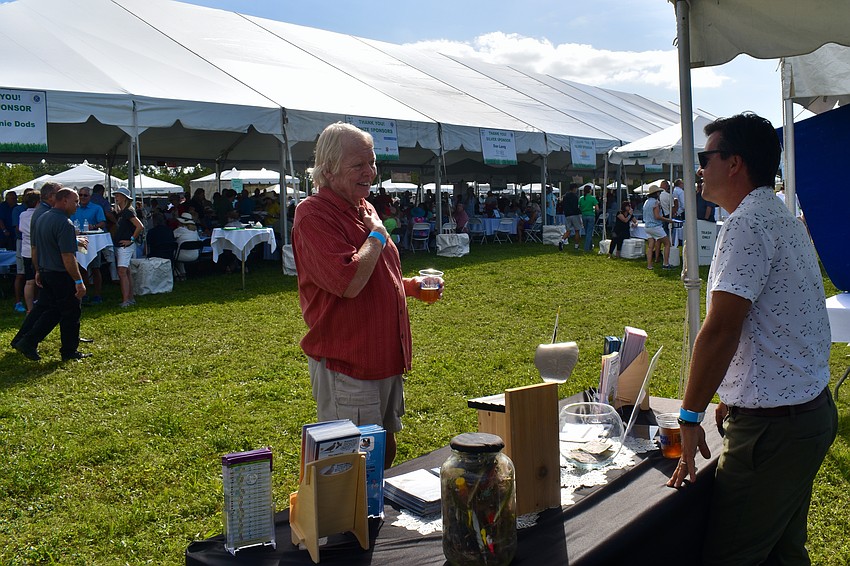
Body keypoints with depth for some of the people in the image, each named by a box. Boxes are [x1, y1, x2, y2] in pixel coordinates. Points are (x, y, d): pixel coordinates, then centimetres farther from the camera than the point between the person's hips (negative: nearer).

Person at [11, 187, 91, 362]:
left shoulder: (41, 219, 9)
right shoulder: (64, 223, -20)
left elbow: (35, 249, 18)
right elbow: (68, 257, -24)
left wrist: (38, 271, 26)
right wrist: (79, 281, -21)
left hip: (45, 273, 9)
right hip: (62, 275, -9)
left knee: (43, 307, 19)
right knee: (71, 312, 3)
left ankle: (21, 341, 20)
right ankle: (70, 352, 10)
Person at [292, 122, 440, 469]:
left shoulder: (364, 209, 13)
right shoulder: (314, 215, -16)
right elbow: (348, 281, -29)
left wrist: (411, 285, 9)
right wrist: (377, 235, -16)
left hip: (385, 359, 9)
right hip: (345, 365, -9)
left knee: (385, 453, 20)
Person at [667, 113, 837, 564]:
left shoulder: (747, 223, -18)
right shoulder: (784, 220, 15)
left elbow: (720, 331, -22)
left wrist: (690, 416, -13)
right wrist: (734, 398, 22)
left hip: (772, 426, -11)